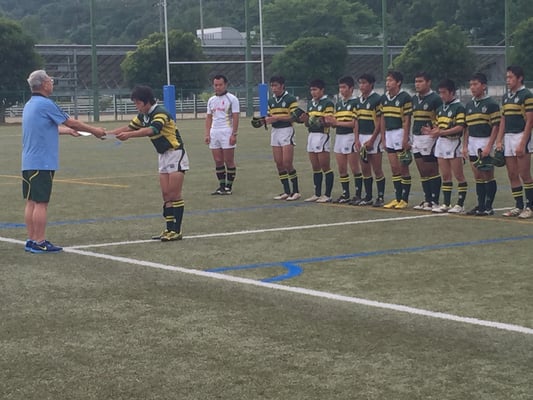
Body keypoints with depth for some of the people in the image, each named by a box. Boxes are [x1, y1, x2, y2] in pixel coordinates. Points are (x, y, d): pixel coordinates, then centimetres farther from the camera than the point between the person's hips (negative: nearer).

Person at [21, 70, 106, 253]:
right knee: (41, 203, -5)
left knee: (31, 202, 10)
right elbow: (71, 122, -6)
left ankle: (31, 240, 13)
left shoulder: (29, 105, 14)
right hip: (42, 163, -9)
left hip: (28, 163, 9)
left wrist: (67, 130, 41)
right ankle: (40, 243, -3)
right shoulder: (46, 104, -13)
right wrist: (94, 130, 6)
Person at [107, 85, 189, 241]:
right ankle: (169, 229, 7)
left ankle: (177, 231, -6)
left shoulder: (160, 113, -21)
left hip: (175, 154, -9)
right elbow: (129, 127, 15)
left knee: (174, 194, -9)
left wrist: (129, 135, -48)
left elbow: (151, 130, -38)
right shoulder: (143, 115, 7)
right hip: (163, 156, 9)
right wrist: (108, 133, 2)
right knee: (166, 195, 5)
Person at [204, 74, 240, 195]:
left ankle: (229, 186, 2)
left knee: (229, 161, -3)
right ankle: (221, 186, 12)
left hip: (227, 133, -6)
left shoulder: (232, 99, -2)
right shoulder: (211, 100, 15)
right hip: (214, 133, 6)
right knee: (218, 161, 6)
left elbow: (235, 117, -7)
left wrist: (234, 134, -14)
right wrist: (207, 134, 6)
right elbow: (209, 118, 16)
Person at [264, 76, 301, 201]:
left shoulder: (291, 99, -6)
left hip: (287, 131, -6)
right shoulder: (271, 101, 14)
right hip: (274, 131, 7)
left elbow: (294, 117, -12)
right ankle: (286, 191, 10)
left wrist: (277, 118, -19)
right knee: (279, 164, 4)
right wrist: (267, 119, -6)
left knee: (287, 163, -9)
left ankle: (296, 191, 1)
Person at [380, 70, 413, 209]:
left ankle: (405, 199, 3)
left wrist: (405, 140, -16)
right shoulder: (384, 98, 12)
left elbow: (406, 120, -12)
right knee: (394, 169, 9)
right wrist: (383, 137, 12)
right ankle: (397, 198, 14)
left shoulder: (405, 97, -10)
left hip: (400, 133, -7)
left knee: (403, 168, -3)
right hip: (389, 134, 7)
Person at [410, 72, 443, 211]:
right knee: (422, 172, 10)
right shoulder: (414, 99, 14)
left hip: (429, 138, -8)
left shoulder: (435, 99, -9)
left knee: (432, 172, -2)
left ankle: (434, 201, 3)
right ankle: (427, 199, 16)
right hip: (416, 138, 8)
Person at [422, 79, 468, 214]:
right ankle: (446, 204, 12)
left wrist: (441, 132, -23)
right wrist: (431, 130, -1)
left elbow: (460, 127, -17)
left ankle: (460, 204, 1)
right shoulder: (440, 109, 16)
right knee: (445, 176, 9)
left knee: (458, 175, -2)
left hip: (453, 142, -8)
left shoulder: (458, 107, -8)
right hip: (441, 143, 8)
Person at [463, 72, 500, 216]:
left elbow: (496, 126, -11)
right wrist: (465, 145, 9)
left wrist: (489, 146, -17)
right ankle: (480, 205, 13)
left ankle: (488, 207, 2)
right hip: (472, 142, 7)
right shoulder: (469, 105, 13)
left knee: (488, 175, -2)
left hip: (485, 142, -6)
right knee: (478, 177, 9)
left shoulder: (491, 104, -7)